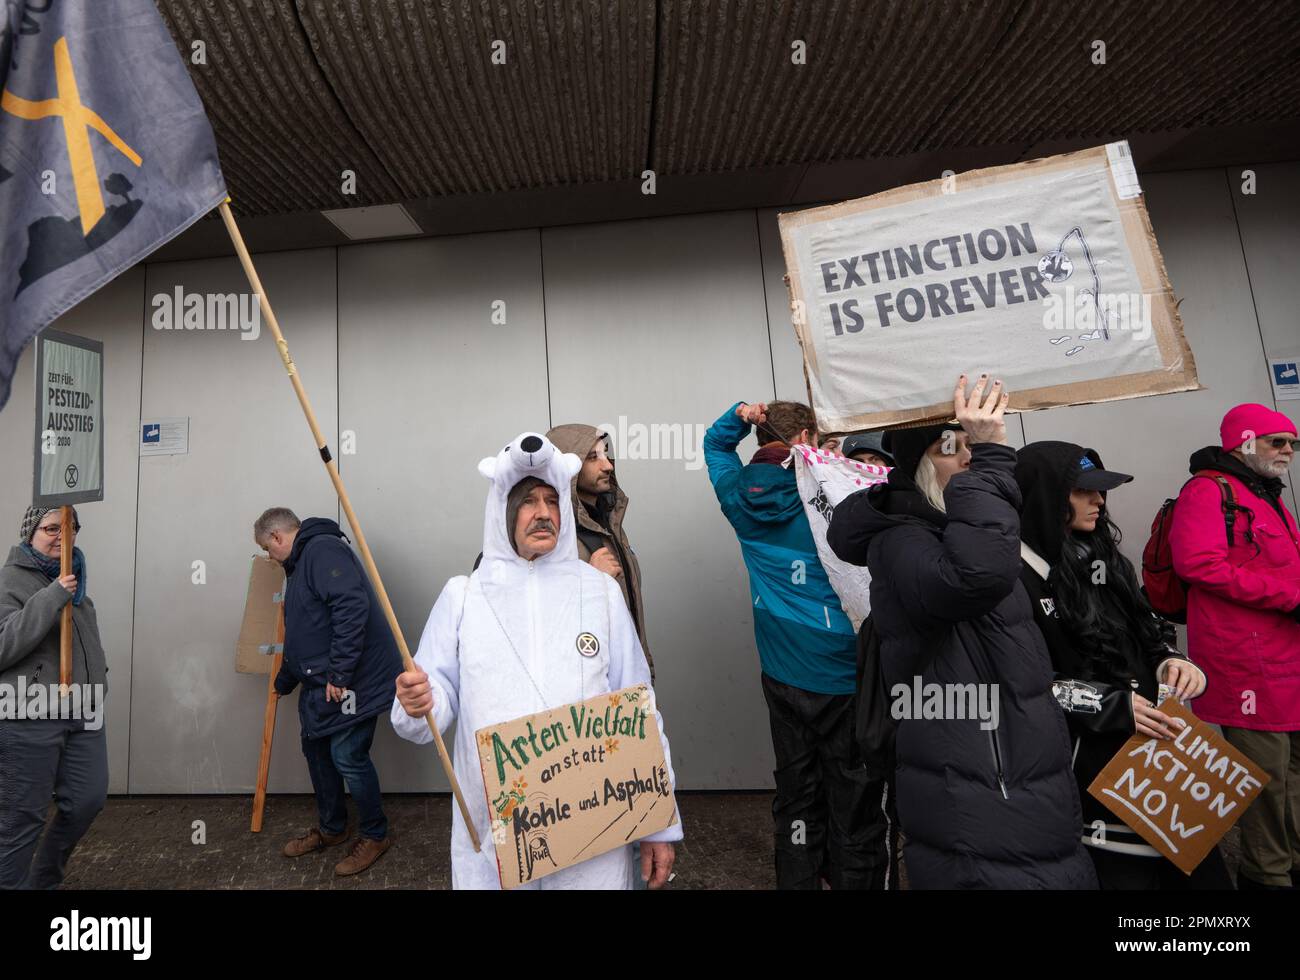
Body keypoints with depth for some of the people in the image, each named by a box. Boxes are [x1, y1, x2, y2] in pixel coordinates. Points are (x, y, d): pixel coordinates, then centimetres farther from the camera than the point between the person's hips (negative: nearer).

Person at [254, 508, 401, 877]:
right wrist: (284, 682, 39)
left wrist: (339, 673, -27)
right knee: (316, 748, 19)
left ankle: (375, 835, 20)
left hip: (351, 680, -10)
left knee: (347, 756, -2)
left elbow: (352, 606, -29)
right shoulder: (300, 565, 20)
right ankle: (330, 828, 39)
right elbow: (302, 634, 29)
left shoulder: (323, 549, -14)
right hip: (321, 682, 10)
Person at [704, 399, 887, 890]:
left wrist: (740, 415, 0)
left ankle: (797, 878, 35)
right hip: (843, 677, -5)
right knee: (855, 804, 11)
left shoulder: (739, 497, 0)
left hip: (782, 675, 5)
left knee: (796, 794, 20)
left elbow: (715, 443, 17)